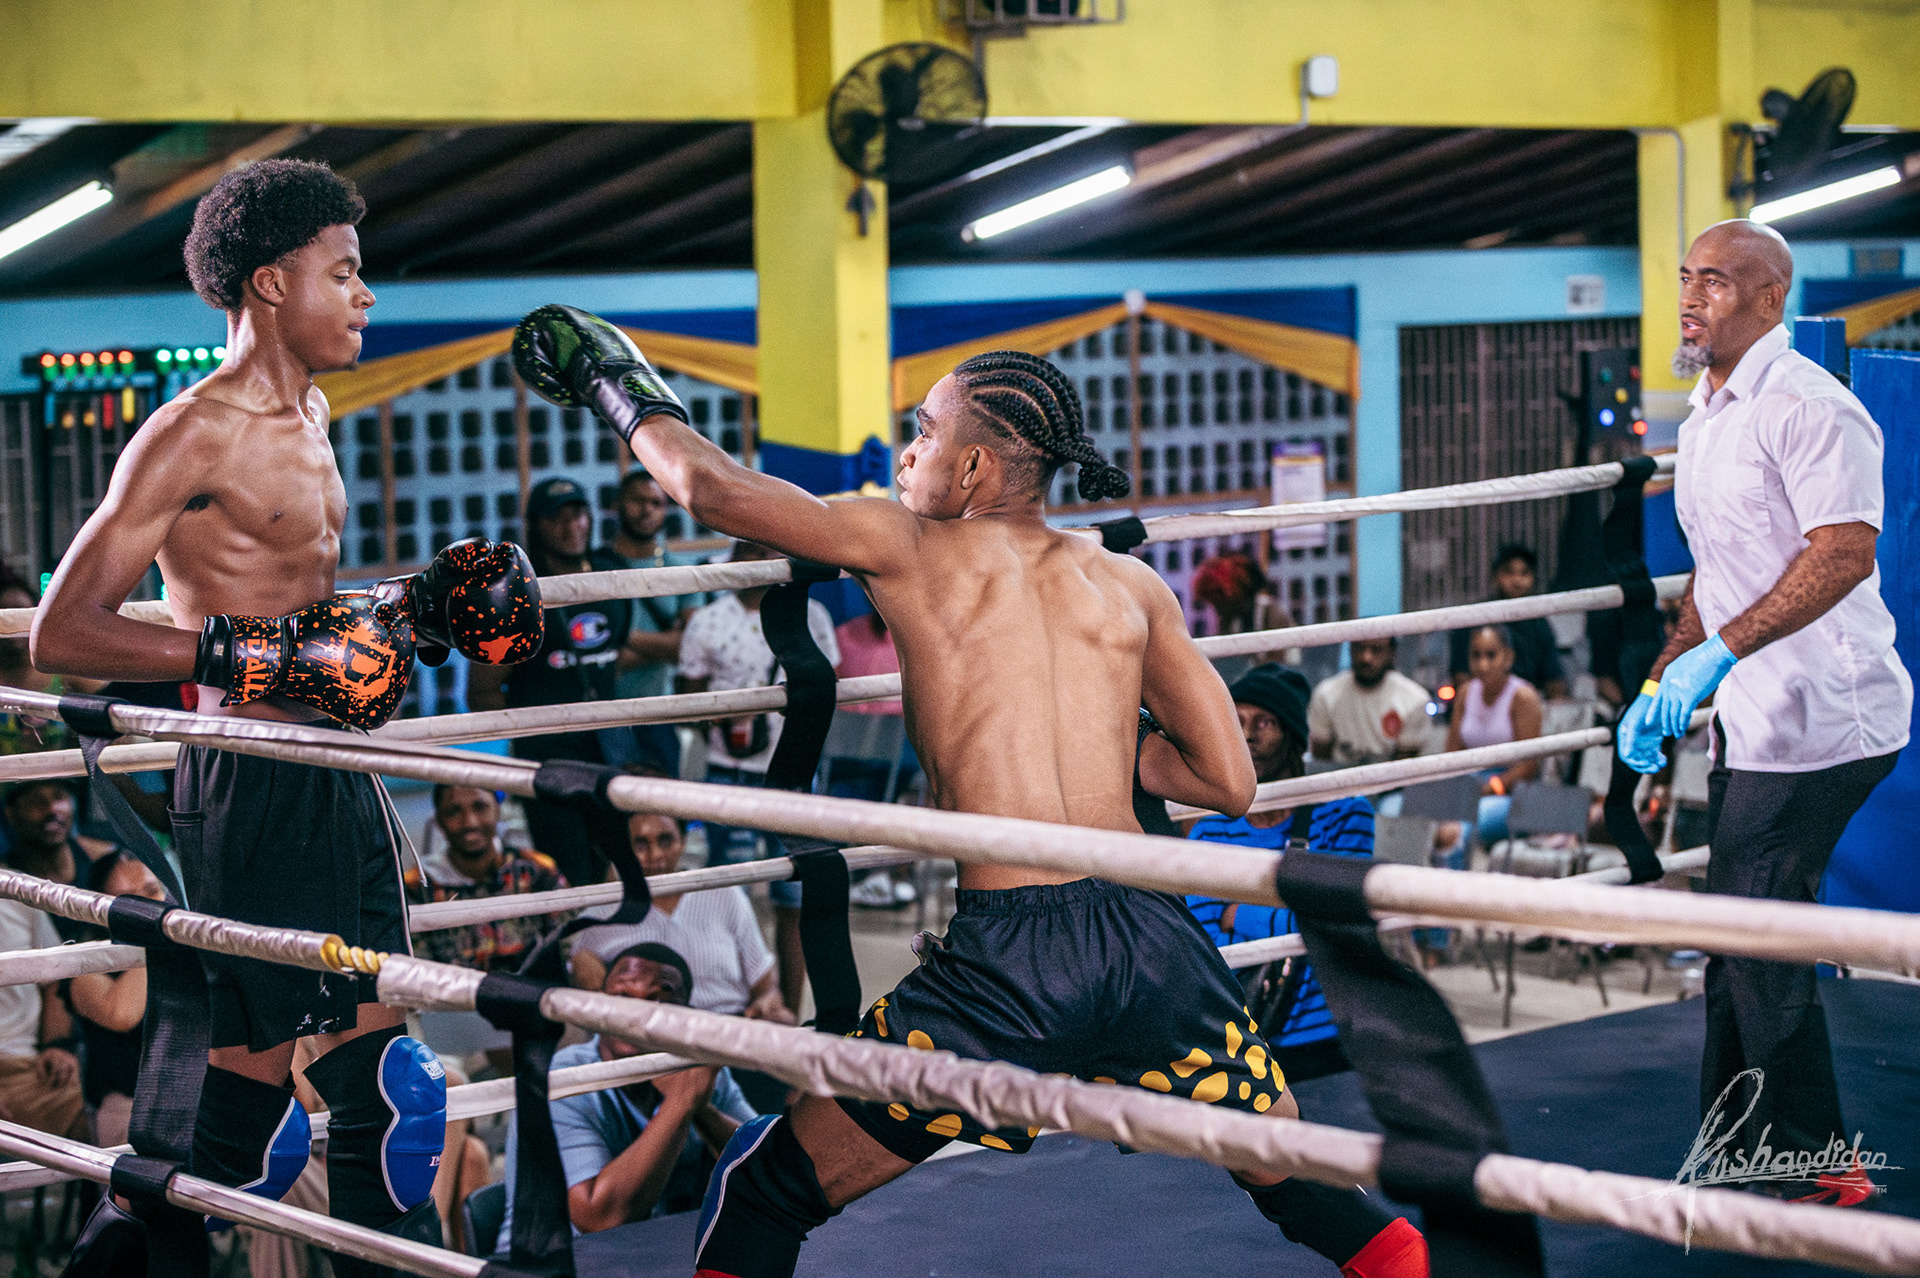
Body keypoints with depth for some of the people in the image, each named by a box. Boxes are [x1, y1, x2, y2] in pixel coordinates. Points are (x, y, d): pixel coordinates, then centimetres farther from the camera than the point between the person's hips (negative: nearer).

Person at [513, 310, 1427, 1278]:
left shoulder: (908, 547, 7)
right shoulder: (1131, 587, 14)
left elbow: (712, 489, 4)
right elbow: (1230, 784, 15)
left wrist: (634, 405, 25)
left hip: (1008, 964, -3)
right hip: (1154, 940, 3)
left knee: (764, 1196, 12)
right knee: (1299, 1185, 25)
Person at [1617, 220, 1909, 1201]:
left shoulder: (1804, 405, -14)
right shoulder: (1706, 419, 17)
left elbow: (1846, 550, -24)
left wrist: (1721, 652, -26)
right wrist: (1660, 685, 18)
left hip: (1818, 720, -9)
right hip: (1752, 724, 10)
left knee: (1758, 939, -6)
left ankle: (1811, 1169, 5)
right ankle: (1736, 1159, 21)